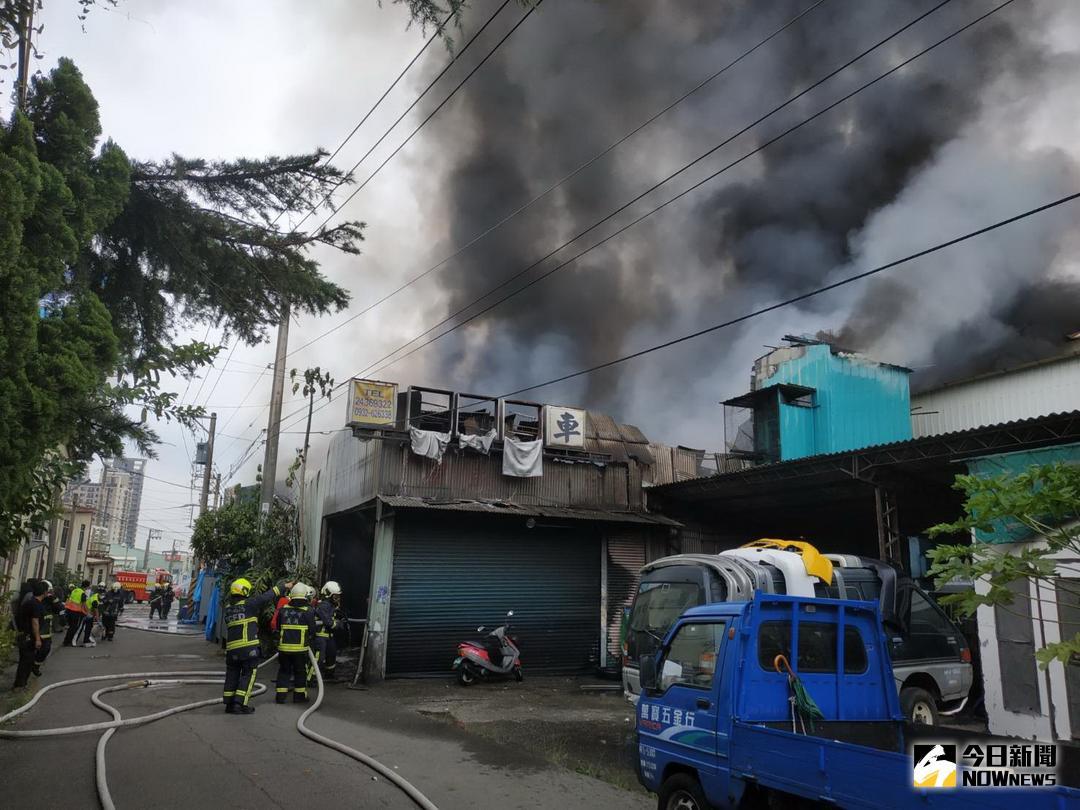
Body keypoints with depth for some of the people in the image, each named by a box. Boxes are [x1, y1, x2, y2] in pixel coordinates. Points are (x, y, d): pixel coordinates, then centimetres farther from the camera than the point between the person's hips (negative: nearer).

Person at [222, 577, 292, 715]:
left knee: (232, 675, 15)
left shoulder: (228, 608, 12)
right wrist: (284, 586, 9)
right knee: (248, 675, 2)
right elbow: (267, 596, 0)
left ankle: (229, 704, 19)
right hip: (248, 647, -6)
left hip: (231, 647, 6)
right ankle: (240, 704, -3)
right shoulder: (249, 604, -6)